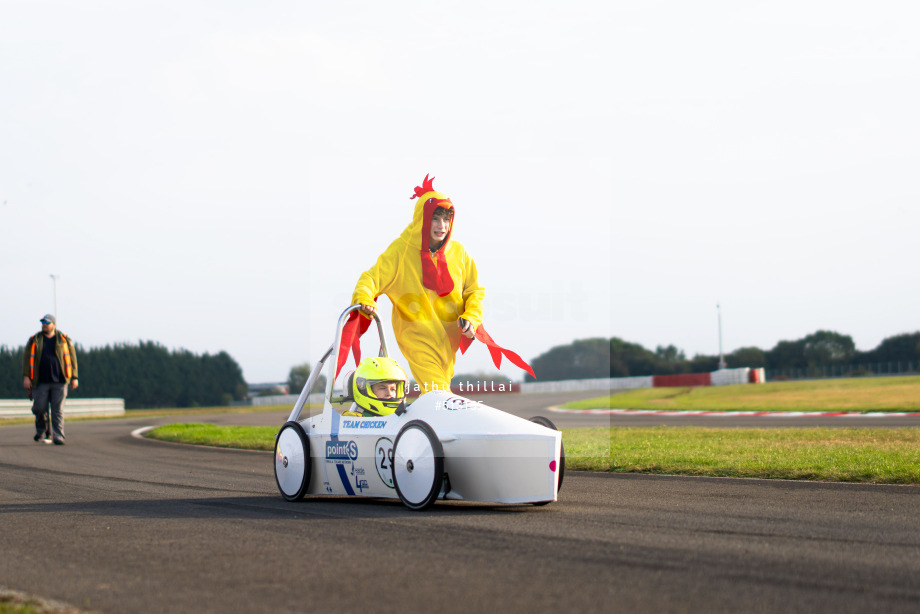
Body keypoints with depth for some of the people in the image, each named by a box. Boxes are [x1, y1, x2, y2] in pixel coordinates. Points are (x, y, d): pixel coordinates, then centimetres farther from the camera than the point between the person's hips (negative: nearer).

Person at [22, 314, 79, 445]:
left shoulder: (64, 340, 7)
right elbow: (27, 358, 7)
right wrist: (26, 376, -5)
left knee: (58, 410, -6)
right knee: (39, 409, 1)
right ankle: (40, 430, 27)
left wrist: (74, 378, 3)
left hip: (59, 381, -1)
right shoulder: (34, 340, 10)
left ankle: (58, 436, -3)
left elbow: (72, 359, 9)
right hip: (40, 382, 1)